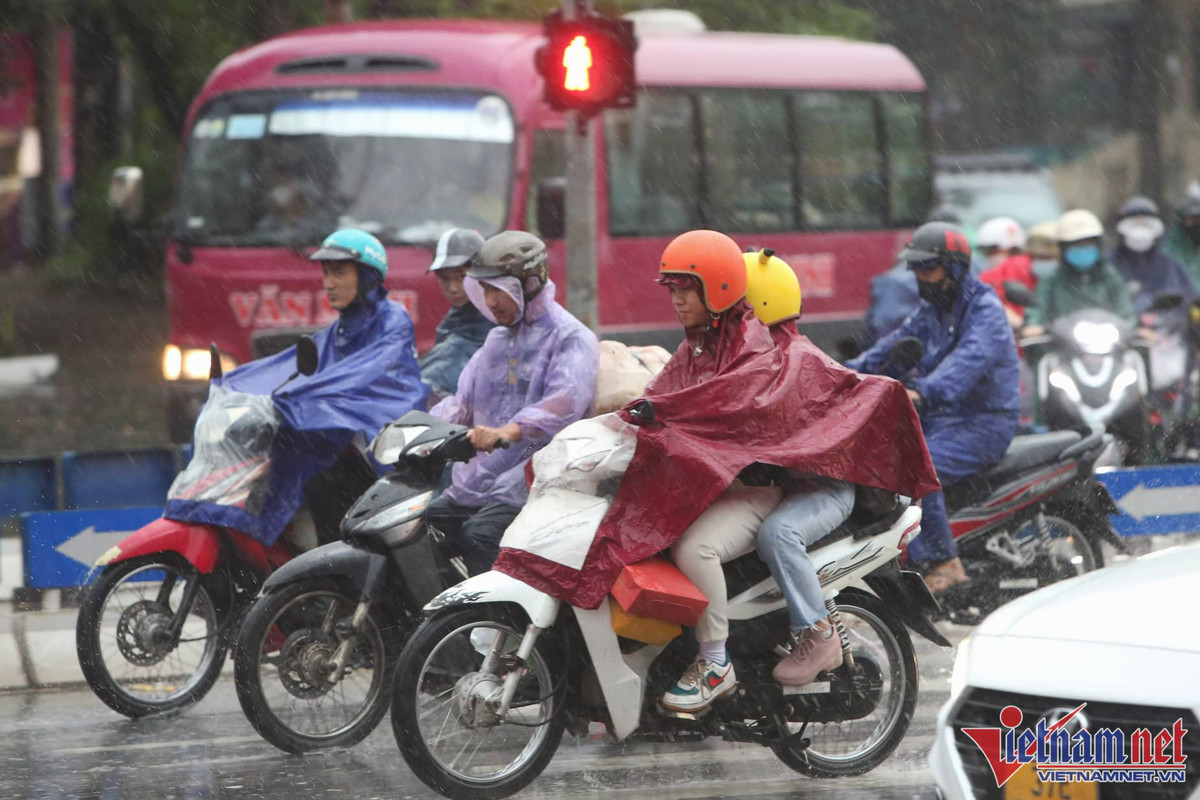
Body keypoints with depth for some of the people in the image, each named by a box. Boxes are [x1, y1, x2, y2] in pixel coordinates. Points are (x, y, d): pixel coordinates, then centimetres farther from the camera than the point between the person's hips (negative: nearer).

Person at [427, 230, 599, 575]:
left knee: (479, 536, -33)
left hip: (528, 489, -8)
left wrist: (509, 432, -40)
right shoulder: (496, 340, 25)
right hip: (471, 488, 8)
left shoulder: (572, 339, -4)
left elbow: (565, 402, -22)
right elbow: (463, 401, 22)